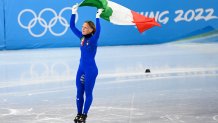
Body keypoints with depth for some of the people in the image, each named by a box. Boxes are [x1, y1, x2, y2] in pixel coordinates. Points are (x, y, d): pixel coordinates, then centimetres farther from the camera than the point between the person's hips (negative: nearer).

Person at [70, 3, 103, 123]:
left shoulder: (93, 39, -13)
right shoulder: (82, 37, 4)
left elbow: (98, 30, -34)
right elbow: (72, 26, 7)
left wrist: (97, 17, -38)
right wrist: (74, 13, 0)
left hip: (91, 69, -6)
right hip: (81, 68, 6)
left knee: (88, 93, 4)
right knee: (79, 92, 10)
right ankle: (79, 113, 19)